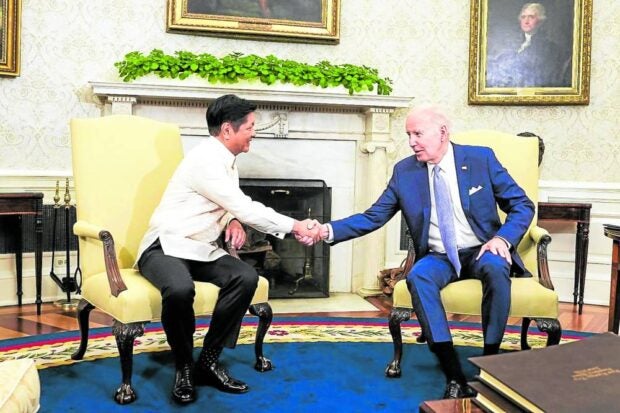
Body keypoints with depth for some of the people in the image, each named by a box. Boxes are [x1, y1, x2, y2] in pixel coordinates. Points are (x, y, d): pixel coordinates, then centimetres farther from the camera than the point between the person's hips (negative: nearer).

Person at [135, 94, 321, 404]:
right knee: (180, 289, -38)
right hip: (165, 247, -8)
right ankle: (184, 367, -10)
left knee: (245, 277, -17)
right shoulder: (206, 159, -19)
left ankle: (208, 362, -6)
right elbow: (245, 208, -20)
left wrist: (233, 221, -4)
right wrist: (295, 227, -14)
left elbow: (235, 205, 21)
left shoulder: (225, 160, 9)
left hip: (199, 250, 8)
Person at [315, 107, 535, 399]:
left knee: (495, 267, -35)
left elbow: (523, 205, 0)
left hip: (481, 251, -1)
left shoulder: (480, 158, -3)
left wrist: (503, 238, -18)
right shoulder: (404, 171, 2)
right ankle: (454, 376, -29)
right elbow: (372, 217, 3)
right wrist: (329, 230, -11)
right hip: (438, 258, 1)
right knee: (418, 276, -32)